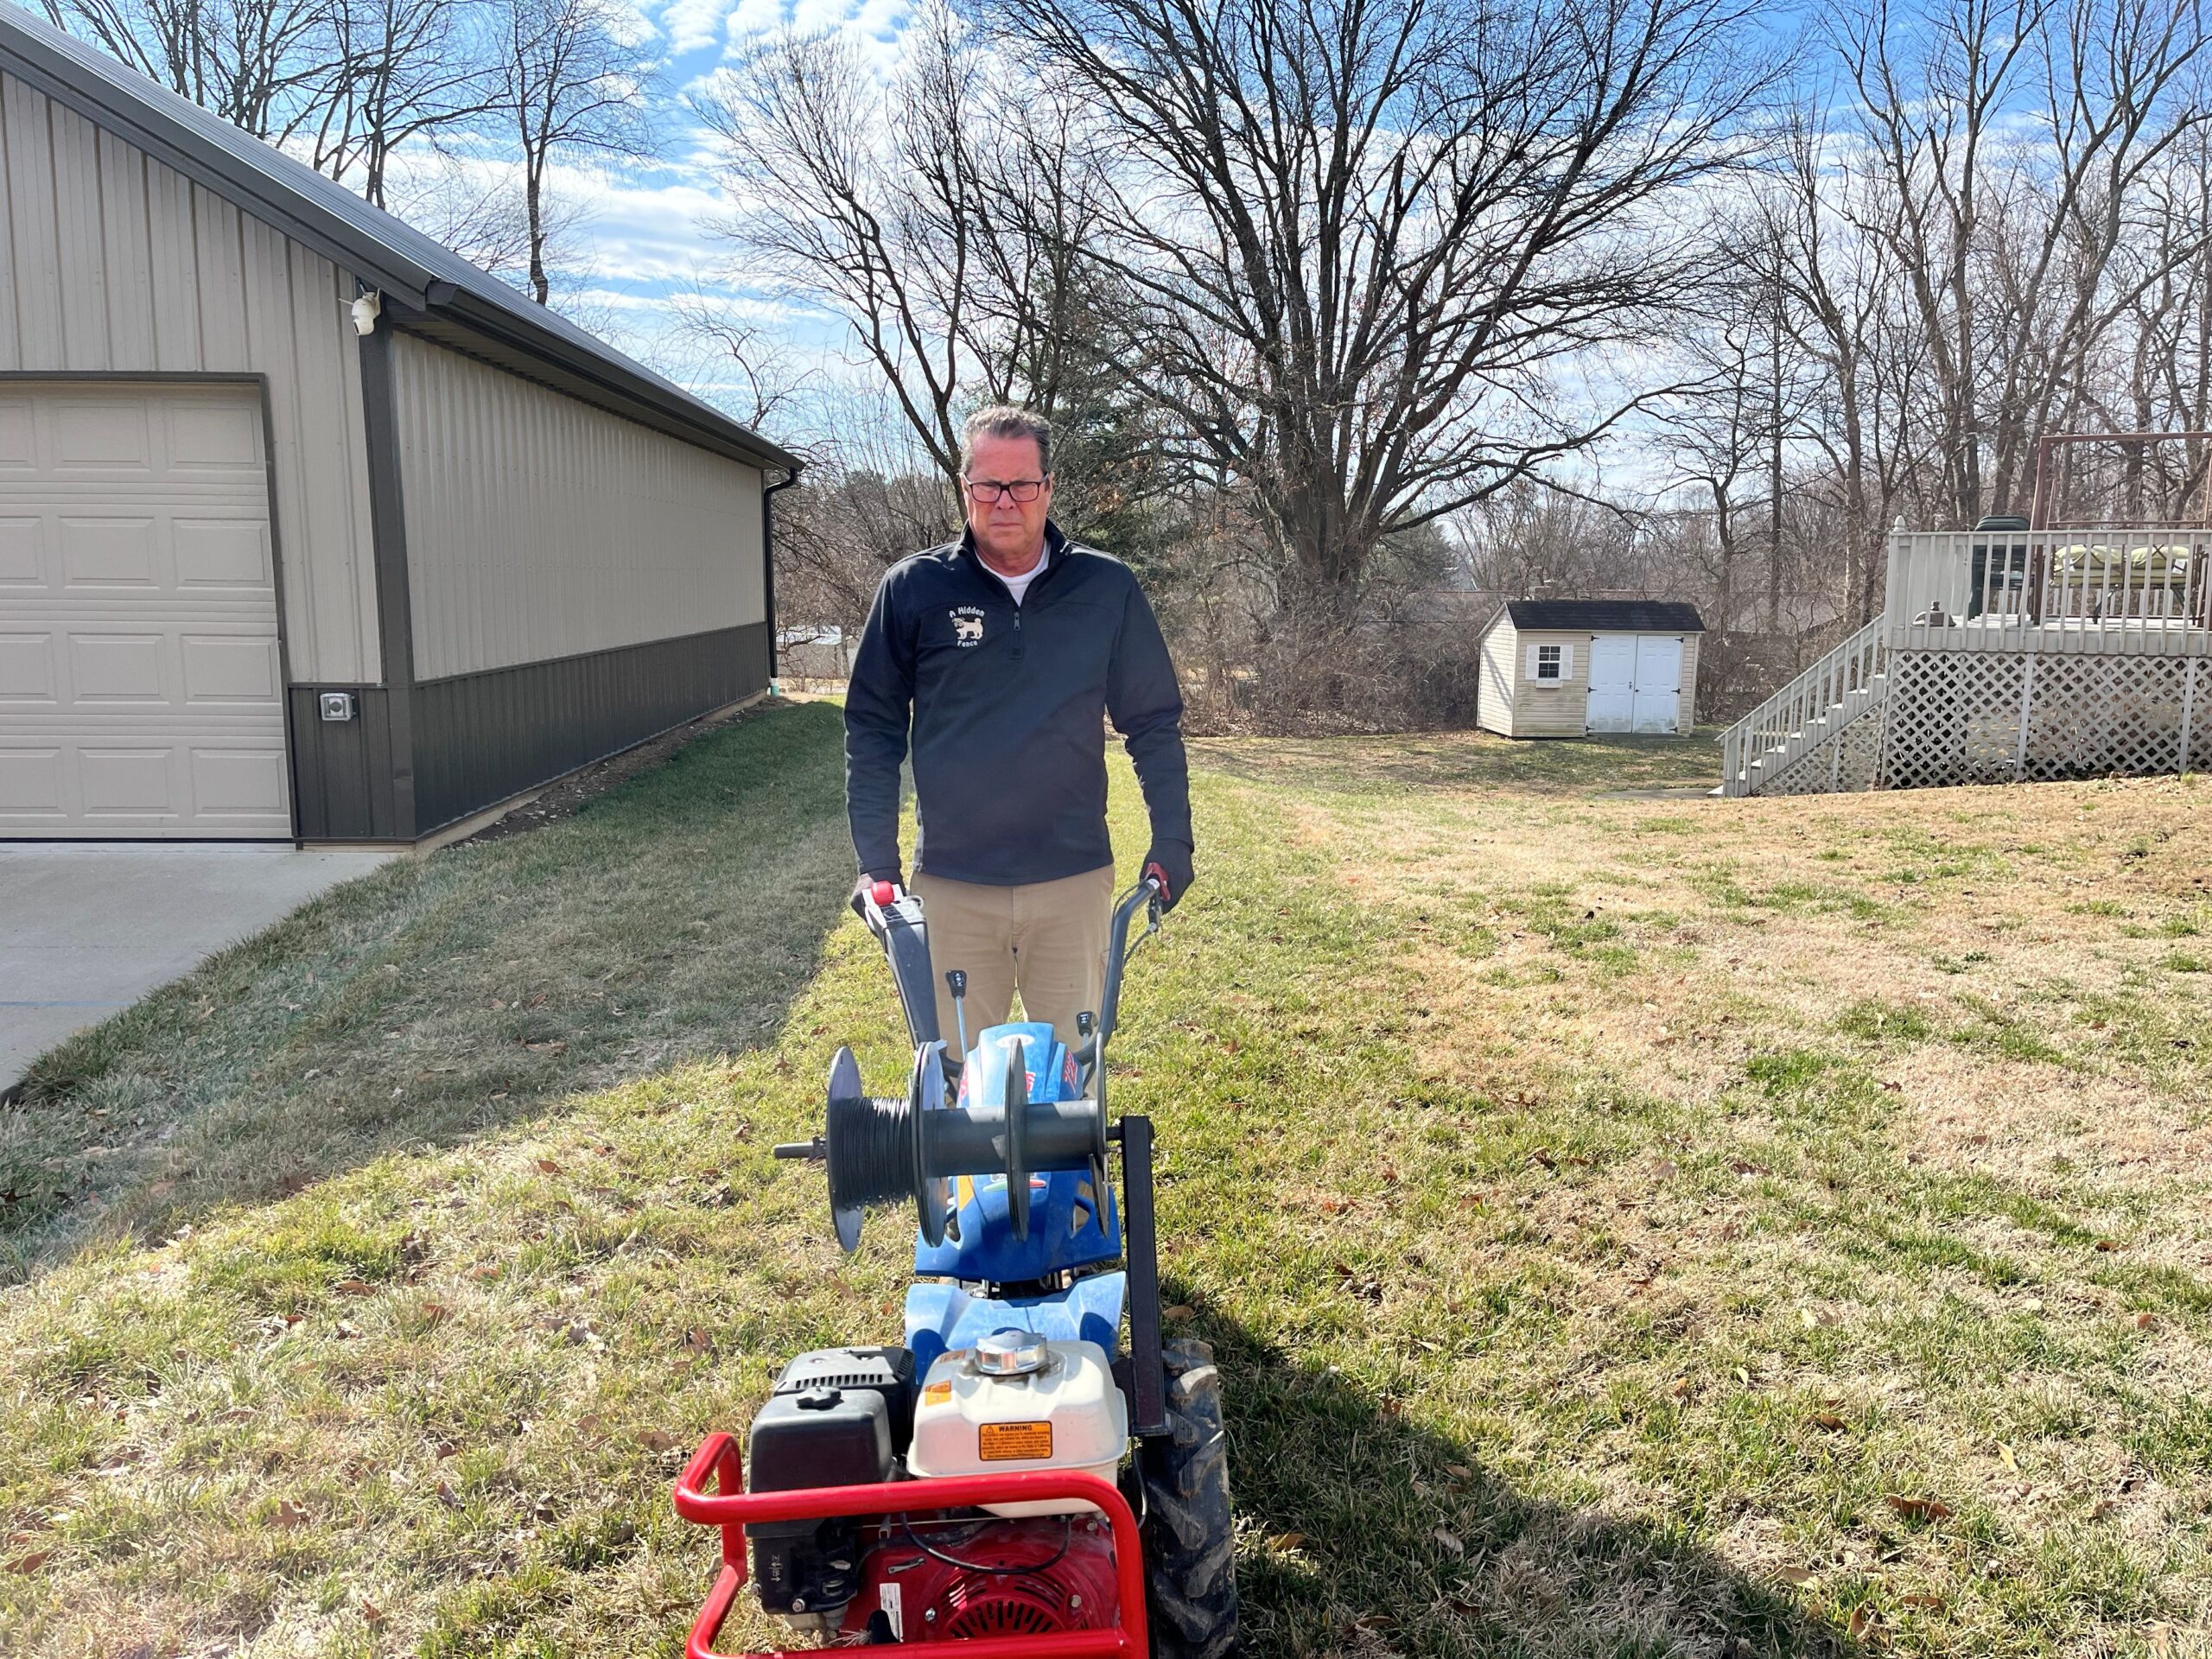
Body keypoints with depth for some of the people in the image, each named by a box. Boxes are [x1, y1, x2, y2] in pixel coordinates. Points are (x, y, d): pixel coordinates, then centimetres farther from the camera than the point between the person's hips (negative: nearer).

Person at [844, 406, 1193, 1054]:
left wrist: (1171, 840, 0)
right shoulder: (913, 588, -2)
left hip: (1073, 879, 0)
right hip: (952, 885, 0)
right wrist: (876, 858, -1)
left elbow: (1154, 723, 7)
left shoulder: (1108, 588, -1)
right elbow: (873, 726, 4)